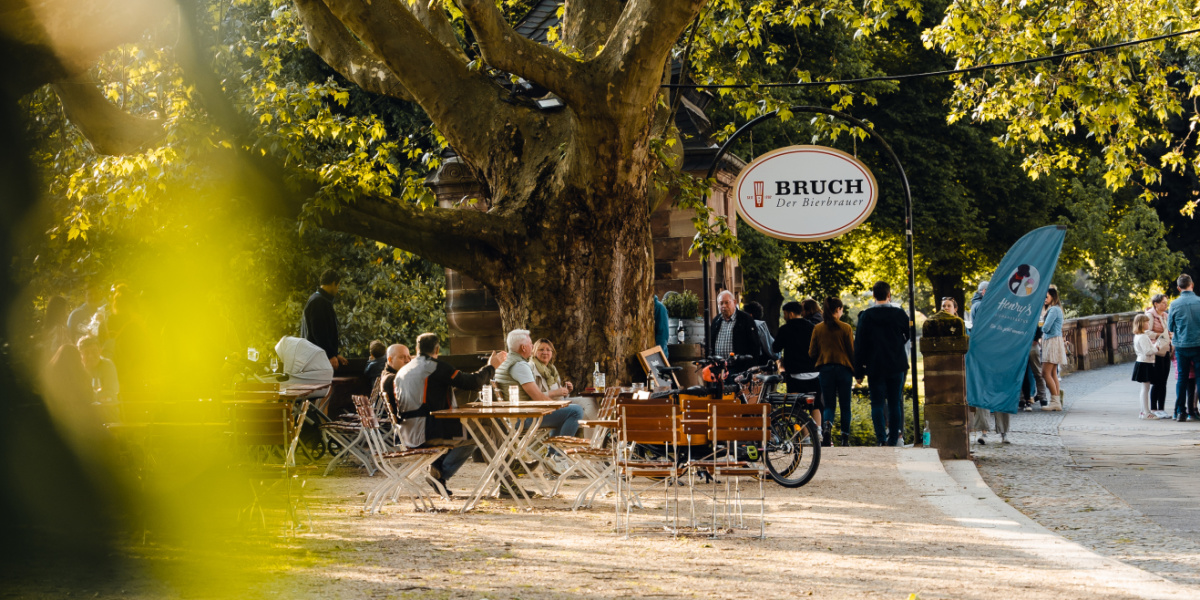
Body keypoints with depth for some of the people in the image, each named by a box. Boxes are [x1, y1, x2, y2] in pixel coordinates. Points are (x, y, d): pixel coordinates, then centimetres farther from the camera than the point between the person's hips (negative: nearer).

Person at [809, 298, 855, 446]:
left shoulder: (817, 329, 2)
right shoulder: (845, 328, -6)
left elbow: (812, 352, 5)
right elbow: (852, 351, -3)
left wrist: (816, 367, 20)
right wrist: (855, 370, 7)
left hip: (824, 368, 2)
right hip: (843, 368, -2)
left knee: (829, 405, 6)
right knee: (845, 405, 9)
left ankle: (827, 423, -26)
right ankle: (845, 438, 10)